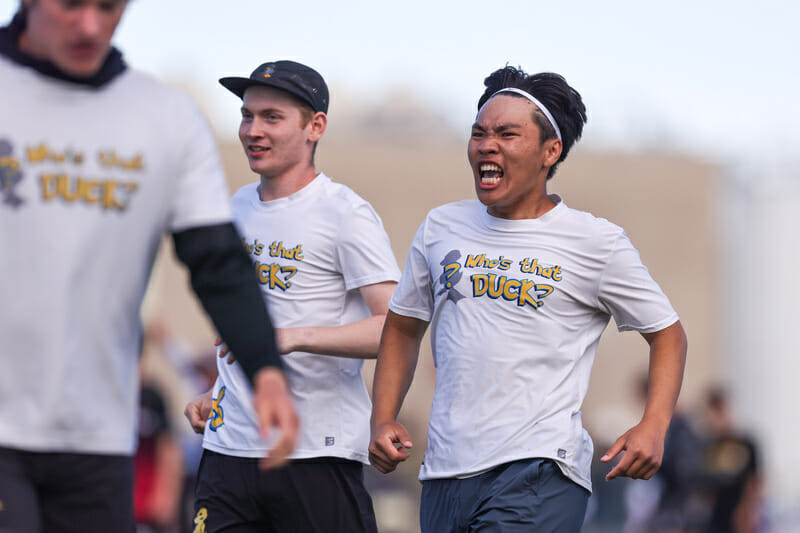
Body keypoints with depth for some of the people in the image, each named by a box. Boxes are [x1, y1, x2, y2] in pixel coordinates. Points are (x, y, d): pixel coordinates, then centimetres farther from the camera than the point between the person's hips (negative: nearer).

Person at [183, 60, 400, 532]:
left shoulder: (346, 214, -7)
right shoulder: (239, 208, 16)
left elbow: (398, 329, -16)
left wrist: (293, 337, -26)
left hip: (319, 455, -6)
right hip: (230, 450, 6)